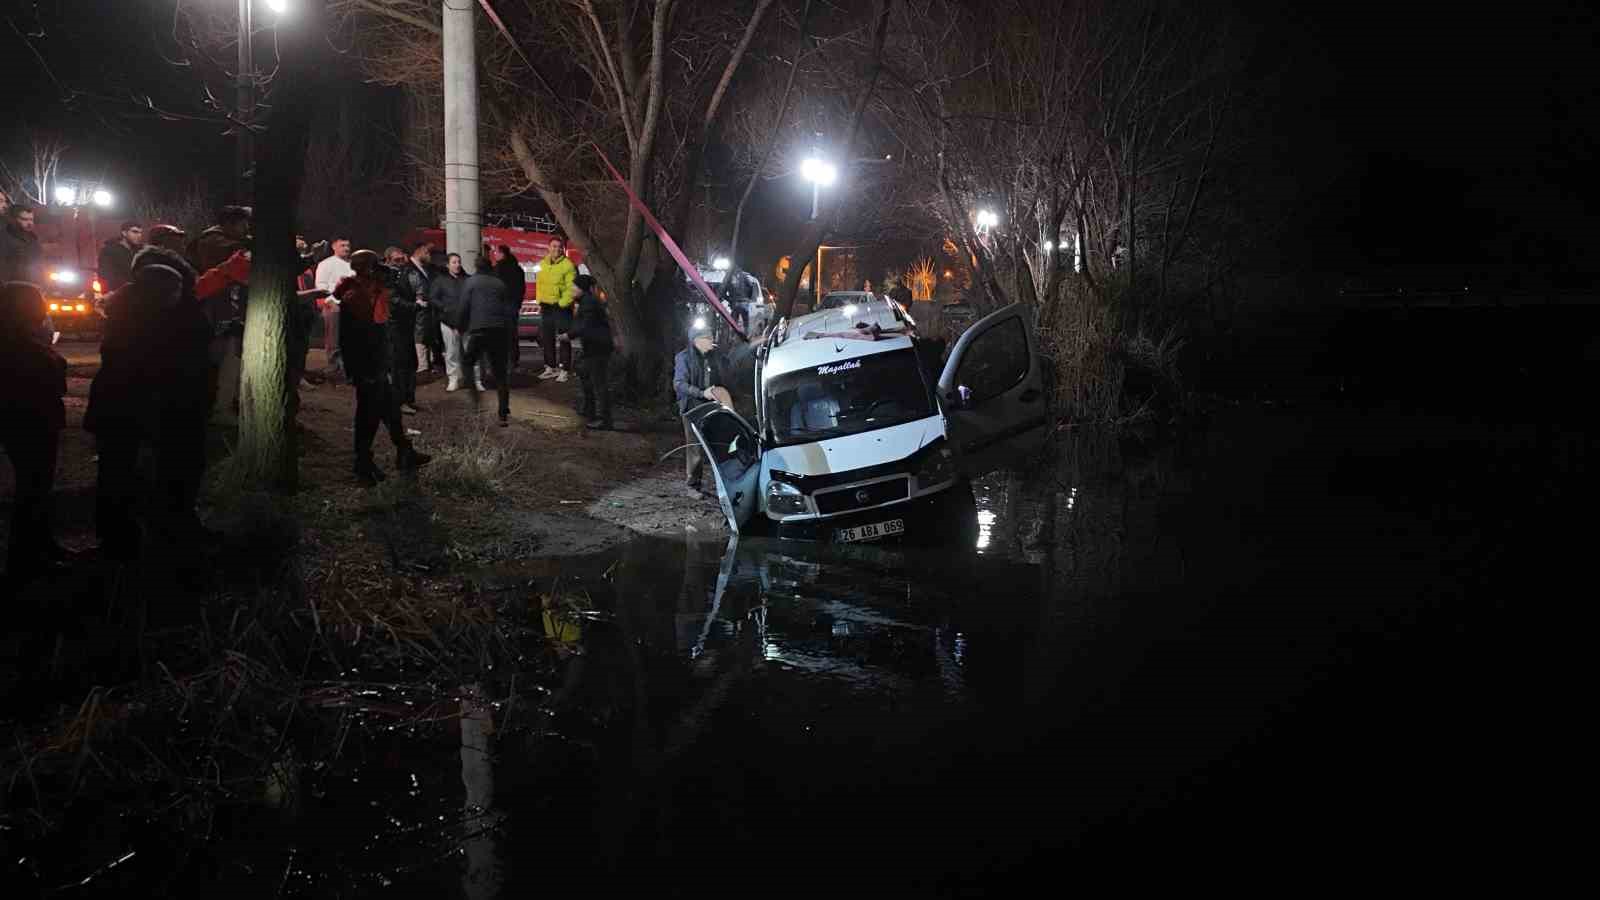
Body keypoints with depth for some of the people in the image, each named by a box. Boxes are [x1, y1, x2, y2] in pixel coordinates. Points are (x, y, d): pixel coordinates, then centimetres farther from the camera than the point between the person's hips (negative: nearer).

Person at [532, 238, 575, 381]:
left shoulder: (567, 265, -9)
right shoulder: (543, 264, 10)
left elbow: (571, 288, -15)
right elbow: (539, 284, 17)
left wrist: (562, 303, -20)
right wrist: (540, 302, 8)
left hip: (562, 307, -7)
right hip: (546, 307, 7)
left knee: (564, 339, -5)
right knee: (547, 339, 13)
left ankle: (564, 369, -1)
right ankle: (550, 367, 24)